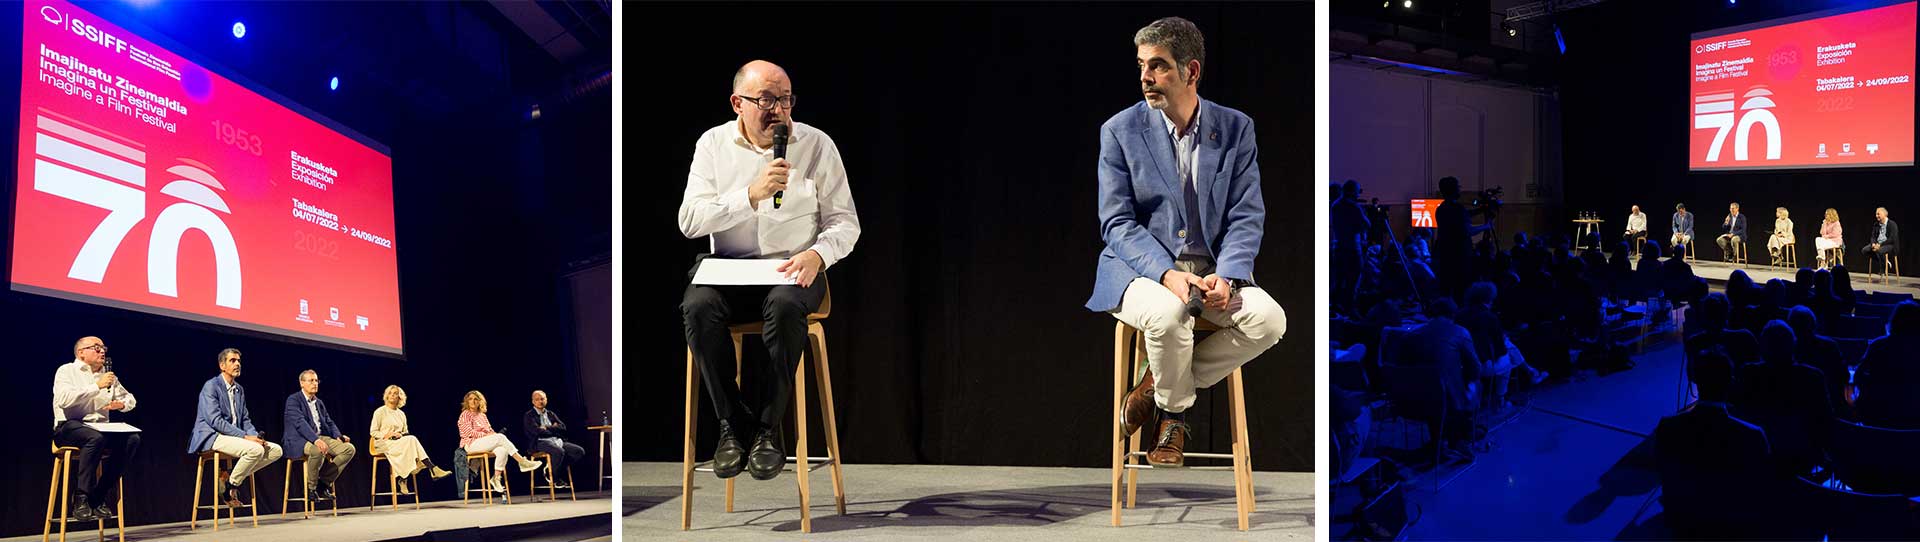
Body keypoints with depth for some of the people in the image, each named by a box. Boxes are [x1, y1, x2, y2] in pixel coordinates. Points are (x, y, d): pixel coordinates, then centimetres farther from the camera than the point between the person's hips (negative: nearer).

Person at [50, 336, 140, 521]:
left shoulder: (108, 375, 20)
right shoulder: (67, 371, 3)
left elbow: (130, 398, 24)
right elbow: (64, 399, -16)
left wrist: (122, 404, 0)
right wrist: (97, 386, -18)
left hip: (100, 427, 6)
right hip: (69, 426, -6)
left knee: (132, 439, -22)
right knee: (96, 438, -38)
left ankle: (99, 496, -17)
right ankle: (81, 499, -29)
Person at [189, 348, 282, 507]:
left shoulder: (240, 390, 17)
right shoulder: (211, 386, -8)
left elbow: (245, 419, 19)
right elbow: (215, 421, -18)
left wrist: (255, 436, -4)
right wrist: (245, 436, -22)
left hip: (234, 436, 8)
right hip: (212, 436, -8)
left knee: (275, 450, -7)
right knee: (255, 450, -32)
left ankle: (230, 478, -1)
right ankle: (230, 487, -9)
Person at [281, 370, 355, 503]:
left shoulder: (319, 402, 21)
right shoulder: (293, 400, -4)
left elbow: (329, 422, 21)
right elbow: (300, 422, -18)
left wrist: (338, 436, -2)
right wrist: (315, 440, -32)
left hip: (321, 438, 8)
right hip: (299, 440, -8)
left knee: (349, 448, -13)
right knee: (318, 451, -40)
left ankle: (324, 482, -7)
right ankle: (311, 488, -16)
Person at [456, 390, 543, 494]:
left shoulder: (482, 415, 23)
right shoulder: (465, 415, 3)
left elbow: (490, 430, 18)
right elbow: (469, 432, -9)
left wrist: (492, 433, -6)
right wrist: (486, 435, -15)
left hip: (486, 443, 6)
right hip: (472, 444, -6)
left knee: (502, 450, -28)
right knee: (500, 437, -29)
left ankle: (496, 478, -28)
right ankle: (522, 462, -33)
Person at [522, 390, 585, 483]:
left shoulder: (550, 414, 22)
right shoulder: (529, 416, 4)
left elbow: (563, 427, 8)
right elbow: (537, 431, -12)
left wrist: (547, 428, -5)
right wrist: (554, 430, 0)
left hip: (556, 441, 6)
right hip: (540, 442, -6)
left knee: (580, 451, -14)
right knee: (559, 451, -37)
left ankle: (560, 468, -1)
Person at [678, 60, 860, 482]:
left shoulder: (817, 145, 2)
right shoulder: (714, 144, 4)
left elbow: (845, 222, 4)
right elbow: (689, 221, -5)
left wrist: (817, 254, -18)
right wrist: (751, 195, -19)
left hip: (793, 268, -1)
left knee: (786, 305, -36)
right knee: (698, 305, -32)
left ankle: (767, 428, -22)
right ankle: (733, 424, -17)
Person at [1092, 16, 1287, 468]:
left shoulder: (1235, 129, 2)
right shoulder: (1120, 131, -3)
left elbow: (1248, 217, 0)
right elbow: (1117, 224, -7)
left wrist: (1225, 276, -19)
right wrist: (1167, 275, -23)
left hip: (1211, 271, 3)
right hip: (1140, 270, -2)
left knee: (1269, 319, -24)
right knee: (1167, 313, -36)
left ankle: (1161, 383, -4)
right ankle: (1174, 412, -4)